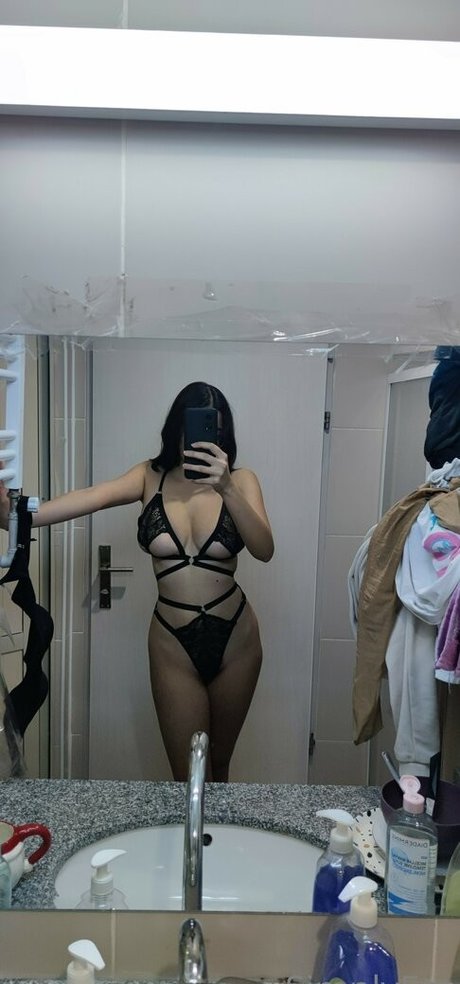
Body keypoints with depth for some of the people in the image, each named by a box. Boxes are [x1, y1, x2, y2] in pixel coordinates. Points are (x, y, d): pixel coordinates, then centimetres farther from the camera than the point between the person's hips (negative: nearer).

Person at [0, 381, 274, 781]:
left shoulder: (240, 480, -6)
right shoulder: (151, 477, -4)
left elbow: (264, 550, -20)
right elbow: (92, 496, -23)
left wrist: (226, 488, -35)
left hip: (236, 638, 1)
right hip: (173, 643, -1)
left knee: (220, 762, 21)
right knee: (186, 777, 6)